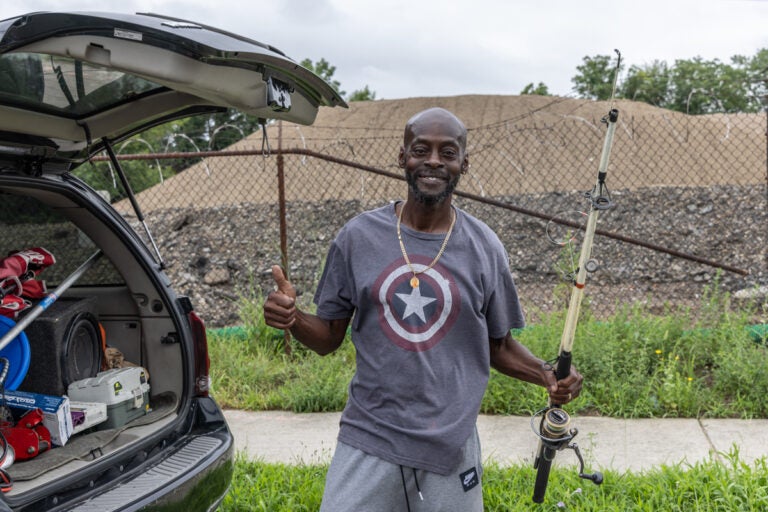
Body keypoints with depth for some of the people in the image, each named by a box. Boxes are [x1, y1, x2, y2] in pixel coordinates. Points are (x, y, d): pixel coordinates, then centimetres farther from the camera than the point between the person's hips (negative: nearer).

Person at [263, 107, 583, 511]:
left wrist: (546, 374, -9)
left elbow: (499, 346, 9)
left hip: (450, 446, 1)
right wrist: (292, 319, -15)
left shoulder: (484, 248, 0)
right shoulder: (358, 237, -1)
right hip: (367, 441, 0)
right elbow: (329, 337, 6)